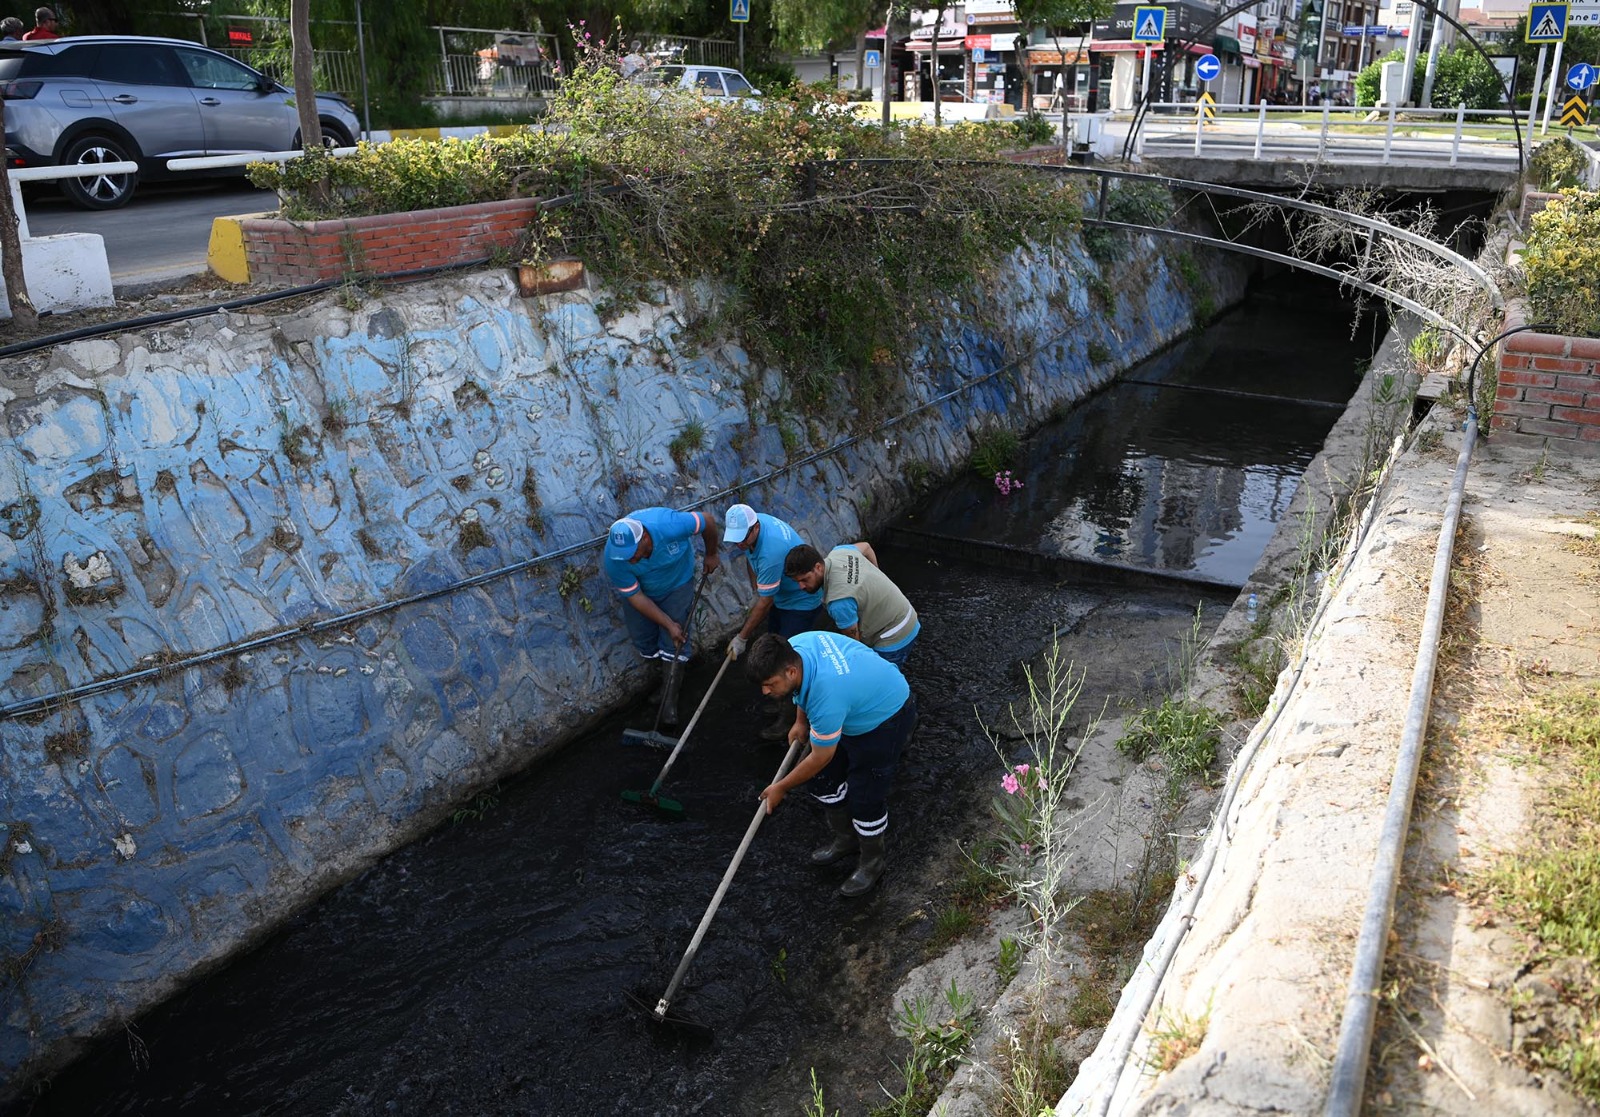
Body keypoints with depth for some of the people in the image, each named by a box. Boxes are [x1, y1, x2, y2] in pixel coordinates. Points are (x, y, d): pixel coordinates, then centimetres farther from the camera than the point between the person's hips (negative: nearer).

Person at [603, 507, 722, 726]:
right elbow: (635, 596, -24)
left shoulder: (669, 525, -42)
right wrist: (669, 624, -23)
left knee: (674, 643, -6)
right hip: (641, 590, 1)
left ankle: (669, 702, 3)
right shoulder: (613, 559, -35)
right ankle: (662, 683, 33)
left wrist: (711, 555, -8)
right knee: (643, 640, 4)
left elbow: (708, 520, -24)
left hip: (677, 585, -1)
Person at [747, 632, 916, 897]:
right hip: (854, 707, 8)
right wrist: (801, 722, 11)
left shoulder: (827, 695, -43)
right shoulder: (792, 647, -21)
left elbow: (820, 758, -26)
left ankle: (872, 862, 23)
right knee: (823, 779, 14)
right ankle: (846, 838, 37)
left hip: (886, 719, -8)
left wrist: (782, 788, -12)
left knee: (865, 797, -3)